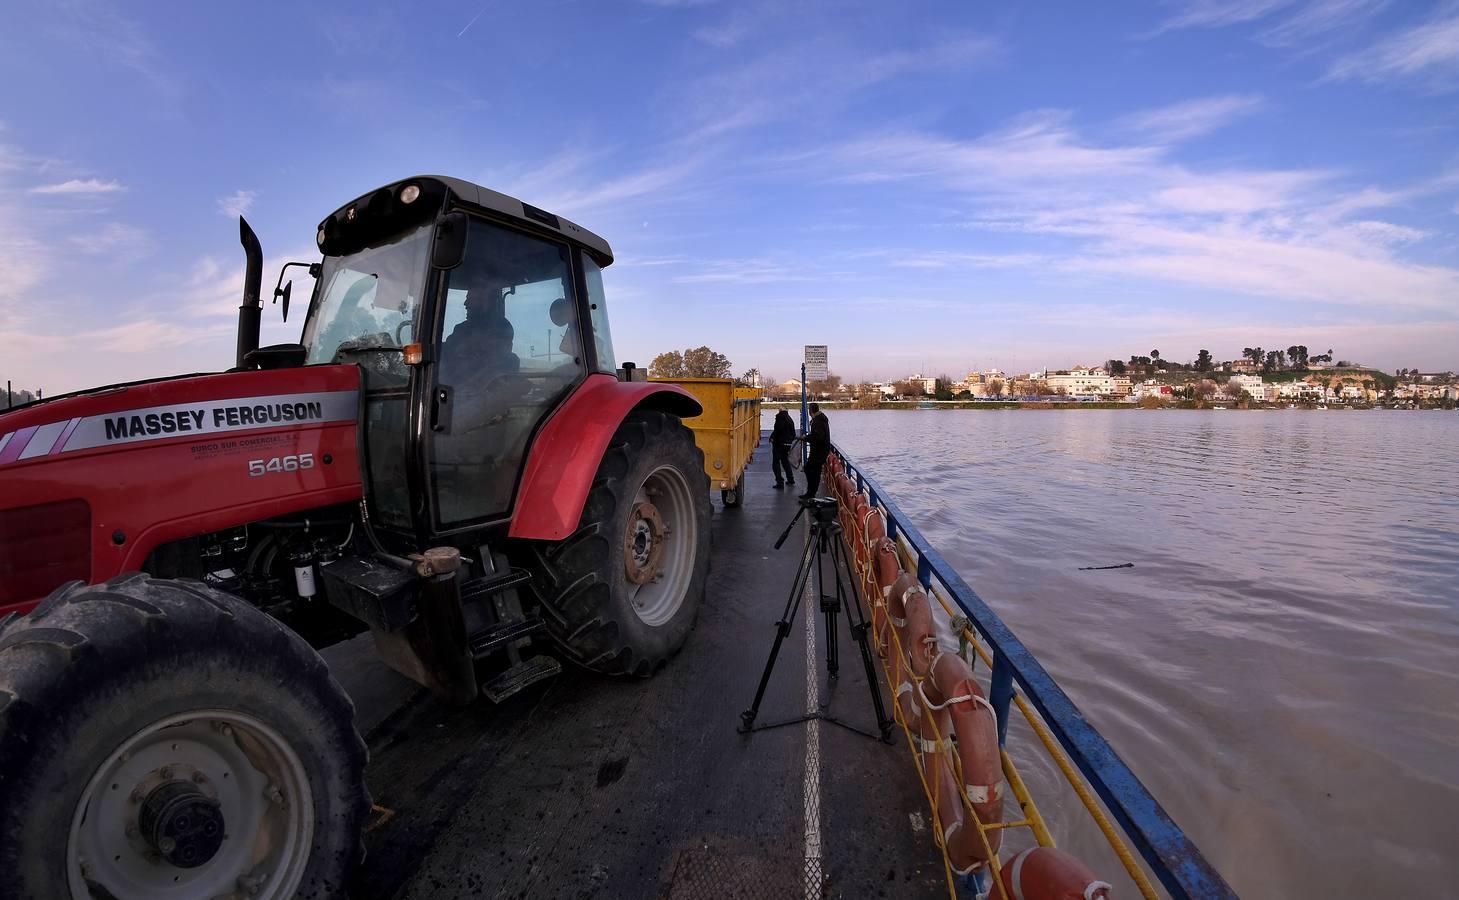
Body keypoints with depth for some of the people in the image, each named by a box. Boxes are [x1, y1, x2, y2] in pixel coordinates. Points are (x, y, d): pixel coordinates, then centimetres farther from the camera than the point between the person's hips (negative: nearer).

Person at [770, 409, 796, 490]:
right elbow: (793, 434, 19)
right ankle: (791, 480, 31)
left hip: (779, 443, -8)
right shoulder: (790, 420, 14)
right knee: (785, 461, 26)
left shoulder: (780, 418, -11)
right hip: (787, 444, 8)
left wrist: (772, 437, -12)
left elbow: (777, 430, -23)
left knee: (776, 463, -3)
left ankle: (780, 482, -9)